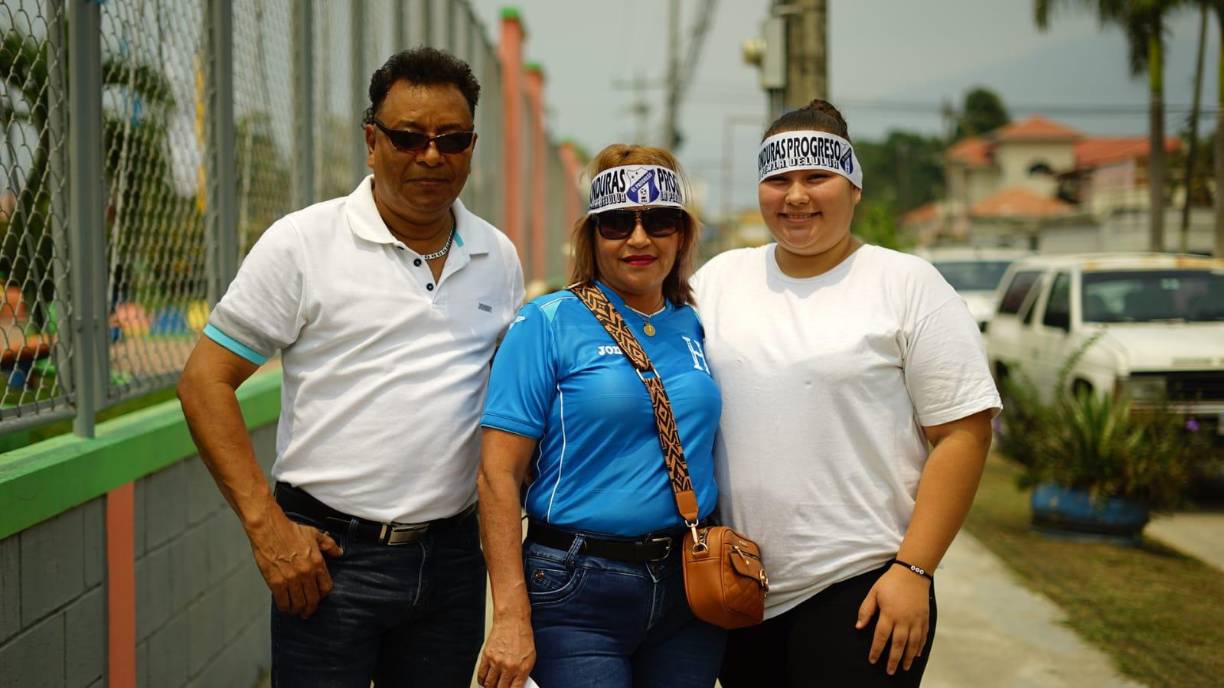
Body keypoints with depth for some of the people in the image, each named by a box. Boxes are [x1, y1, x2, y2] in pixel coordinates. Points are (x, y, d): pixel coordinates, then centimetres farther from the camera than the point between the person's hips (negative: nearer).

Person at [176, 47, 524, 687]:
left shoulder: (499, 258, 9)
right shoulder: (302, 243, -5)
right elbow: (205, 381, -6)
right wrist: (266, 528, -13)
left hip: (450, 556, 4)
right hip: (328, 556, -4)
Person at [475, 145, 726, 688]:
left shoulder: (696, 328, 10)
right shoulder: (548, 324, -5)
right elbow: (497, 474, -10)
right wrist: (511, 617, -16)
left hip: (689, 586, 5)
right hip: (577, 592, -5)